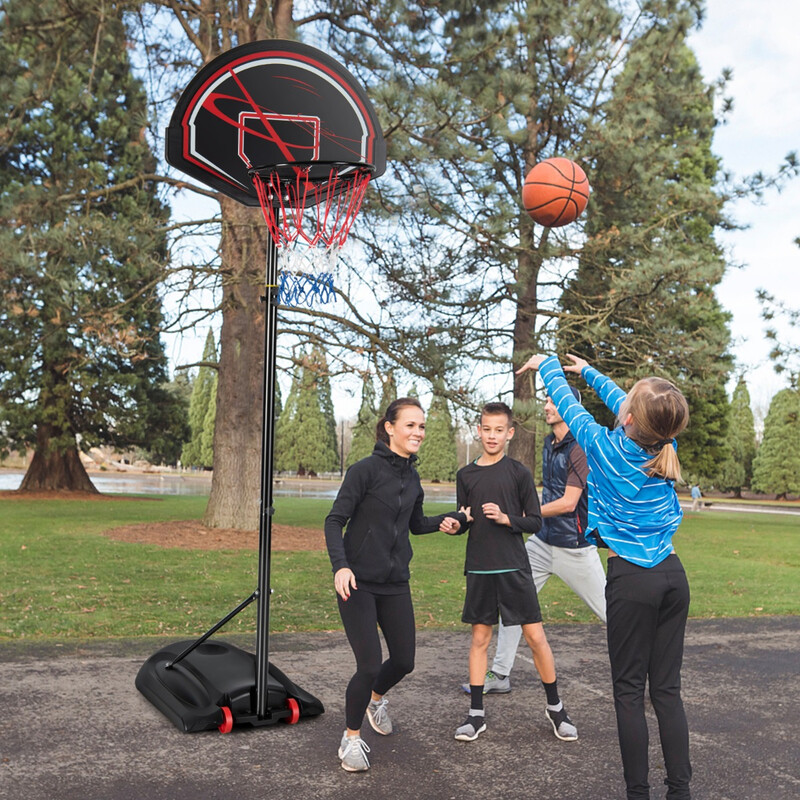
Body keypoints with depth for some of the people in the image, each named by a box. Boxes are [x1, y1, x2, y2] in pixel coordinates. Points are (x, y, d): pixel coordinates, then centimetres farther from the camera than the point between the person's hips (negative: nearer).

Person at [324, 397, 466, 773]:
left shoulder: (412, 478, 7)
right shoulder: (366, 469, -13)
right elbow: (335, 521, -14)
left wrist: (446, 520, 2)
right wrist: (340, 565, -27)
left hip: (396, 583, 6)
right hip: (359, 583, -6)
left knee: (404, 661, 10)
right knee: (369, 665, -8)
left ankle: (375, 698, 45)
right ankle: (351, 737, 18)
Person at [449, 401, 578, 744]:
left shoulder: (519, 472, -1)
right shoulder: (466, 475, 7)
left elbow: (535, 522, 0)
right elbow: (463, 522, 12)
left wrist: (506, 518, -16)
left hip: (514, 568, -2)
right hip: (479, 569, 2)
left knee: (535, 636, 0)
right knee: (479, 638, 8)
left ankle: (555, 707, 19)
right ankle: (476, 715, 17)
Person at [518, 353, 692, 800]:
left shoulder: (606, 447, -12)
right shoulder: (667, 445, 0)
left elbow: (569, 404, 6)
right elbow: (622, 403, 18)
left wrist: (547, 365, 24)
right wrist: (587, 371, 33)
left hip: (631, 581, -5)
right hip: (673, 575, 5)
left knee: (629, 692, 5)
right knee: (668, 689, 11)